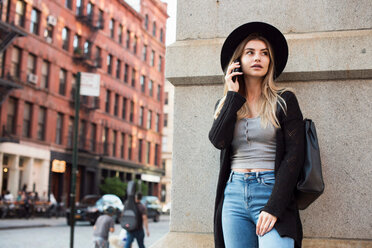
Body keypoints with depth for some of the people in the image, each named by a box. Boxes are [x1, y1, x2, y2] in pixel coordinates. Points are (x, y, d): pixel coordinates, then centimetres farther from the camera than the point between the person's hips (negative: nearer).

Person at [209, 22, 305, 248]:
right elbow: (219, 141, -6)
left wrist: (274, 207, -13)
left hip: (271, 191, -3)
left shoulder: (284, 100, 4)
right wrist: (233, 95, -2)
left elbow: (294, 155, -5)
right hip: (233, 194, 3)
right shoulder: (225, 105, 14)